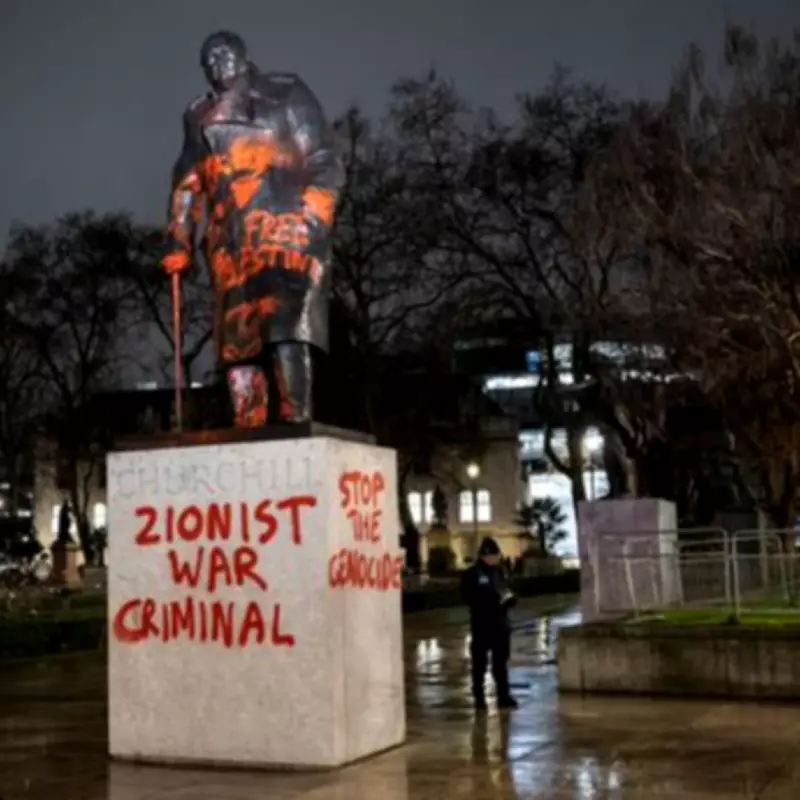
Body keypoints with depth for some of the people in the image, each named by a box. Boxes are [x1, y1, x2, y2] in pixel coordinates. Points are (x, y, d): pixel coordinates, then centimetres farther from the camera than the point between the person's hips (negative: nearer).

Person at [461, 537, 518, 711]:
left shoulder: (499, 571, 12)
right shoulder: (472, 574, -6)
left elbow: (506, 591, 20)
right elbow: (471, 598, -17)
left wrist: (509, 598, -4)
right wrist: (494, 599, -25)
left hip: (500, 624, 5)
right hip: (481, 625, -5)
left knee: (501, 662, 10)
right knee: (480, 663, 1)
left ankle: (503, 696, 17)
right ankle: (479, 698, 8)